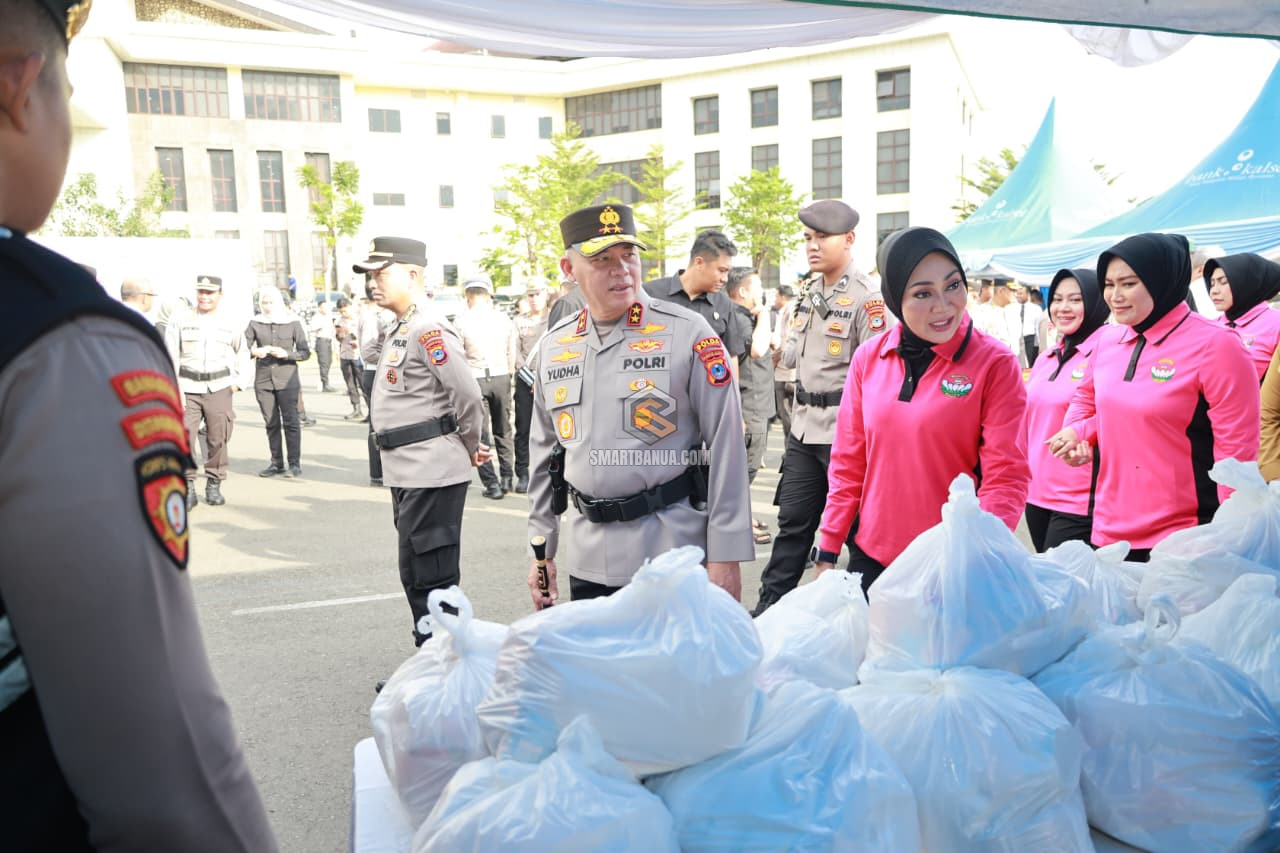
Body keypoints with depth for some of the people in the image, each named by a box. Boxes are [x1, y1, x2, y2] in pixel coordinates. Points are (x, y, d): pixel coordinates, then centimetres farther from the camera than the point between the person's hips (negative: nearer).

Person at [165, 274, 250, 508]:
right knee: (184, 439, -9)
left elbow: (242, 353, 22)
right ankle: (188, 487, 0)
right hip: (187, 388, -1)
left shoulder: (229, 324, 9)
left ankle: (214, 485, 17)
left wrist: (239, 381, 11)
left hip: (219, 389, 1)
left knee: (218, 440, 3)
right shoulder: (180, 322, 3)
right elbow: (170, 358, 0)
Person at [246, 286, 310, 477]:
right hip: (263, 380, 2)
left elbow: (305, 352, 2)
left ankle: (294, 464, 0)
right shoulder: (255, 323, 7)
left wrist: (286, 354, -15)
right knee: (271, 423, 7)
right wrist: (254, 352, -19)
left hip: (287, 380, -2)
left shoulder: (293, 323, 2)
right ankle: (276, 463, 15)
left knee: (290, 422, -6)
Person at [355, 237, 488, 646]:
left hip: (432, 473, -10)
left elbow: (468, 397, -19)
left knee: (428, 577, -4)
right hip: (407, 472, 10)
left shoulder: (428, 331, -16)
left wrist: (471, 448, -4)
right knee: (416, 576, 18)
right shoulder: (399, 332, 16)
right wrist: (469, 449, 13)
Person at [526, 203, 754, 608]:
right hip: (586, 558, 5)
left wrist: (726, 557, -11)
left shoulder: (688, 333, -8)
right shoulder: (552, 347, 7)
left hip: (671, 554, -4)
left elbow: (726, 447, -9)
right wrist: (542, 551, 13)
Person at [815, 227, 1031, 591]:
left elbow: (1006, 476, -13)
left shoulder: (994, 363, -9)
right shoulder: (868, 359, 1)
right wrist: (828, 550, 5)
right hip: (871, 556, 3)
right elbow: (849, 464, 6)